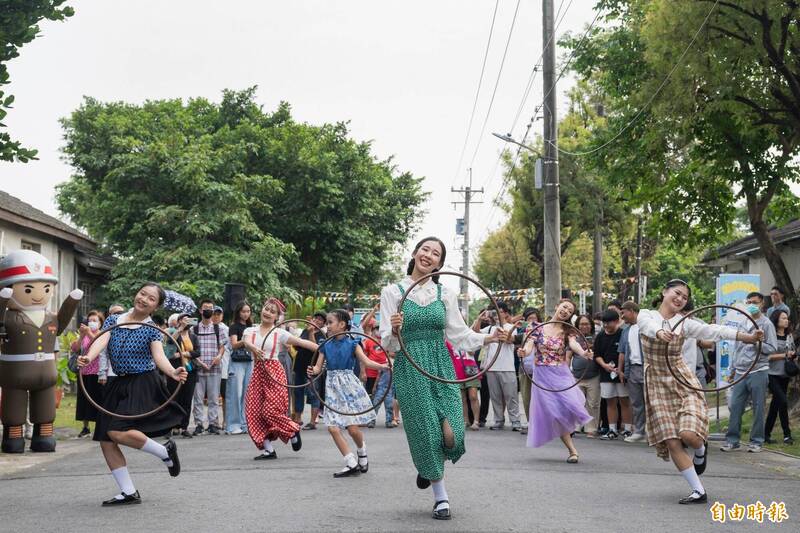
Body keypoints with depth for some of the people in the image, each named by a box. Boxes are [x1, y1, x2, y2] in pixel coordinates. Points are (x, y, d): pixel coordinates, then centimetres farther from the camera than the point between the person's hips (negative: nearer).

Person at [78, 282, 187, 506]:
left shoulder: (151, 329, -3)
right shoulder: (113, 320, 7)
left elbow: (158, 356, -17)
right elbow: (101, 341, -10)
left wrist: (173, 372, -38)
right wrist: (88, 358, -32)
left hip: (143, 384, -6)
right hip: (119, 385, 6)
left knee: (117, 432, -23)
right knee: (105, 441, 2)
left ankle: (165, 452, 0)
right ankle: (129, 493, 13)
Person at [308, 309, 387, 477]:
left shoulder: (352, 344, -3)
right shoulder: (325, 345, 7)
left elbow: (366, 362, -12)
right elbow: (318, 366, 3)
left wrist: (382, 366, -29)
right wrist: (312, 371, -20)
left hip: (349, 385, -4)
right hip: (333, 387, 4)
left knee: (353, 428, -8)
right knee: (333, 428, -7)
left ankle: (362, 454, 24)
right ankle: (351, 463, 2)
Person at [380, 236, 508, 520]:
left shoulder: (445, 293, 7)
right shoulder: (393, 291, 0)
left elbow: (460, 334, 10)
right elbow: (387, 343, -2)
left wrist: (489, 337, -5)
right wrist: (394, 331, -24)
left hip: (441, 366, 2)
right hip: (410, 368, -2)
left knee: (451, 434, -10)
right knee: (425, 430, -3)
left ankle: (428, 466, 25)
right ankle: (441, 497, 16)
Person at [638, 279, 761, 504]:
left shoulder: (683, 323, 4)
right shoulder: (646, 315, -1)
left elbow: (712, 331, -8)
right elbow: (649, 325, -25)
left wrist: (747, 337, -21)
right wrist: (659, 332, -49)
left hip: (683, 382, 1)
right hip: (658, 385, 0)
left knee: (689, 435, -18)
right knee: (672, 442, -6)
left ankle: (700, 451, 19)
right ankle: (699, 492, 5)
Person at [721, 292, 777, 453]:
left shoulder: (766, 324, 0)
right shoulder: (743, 324, 18)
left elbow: (772, 348, -4)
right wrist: (733, 369, 21)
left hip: (758, 372, -5)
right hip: (740, 372, 5)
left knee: (758, 408, -1)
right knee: (735, 407, 1)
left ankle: (756, 441, 8)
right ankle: (732, 440, 7)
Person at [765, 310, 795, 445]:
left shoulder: (789, 336, 11)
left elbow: (793, 353, 21)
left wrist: (793, 355, -2)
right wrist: (785, 355, -13)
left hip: (784, 375, 6)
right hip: (773, 374, -6)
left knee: (775, 404, 10)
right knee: (783, 401, -15)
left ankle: (767, 434, 18)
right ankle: (787, 435, -7)